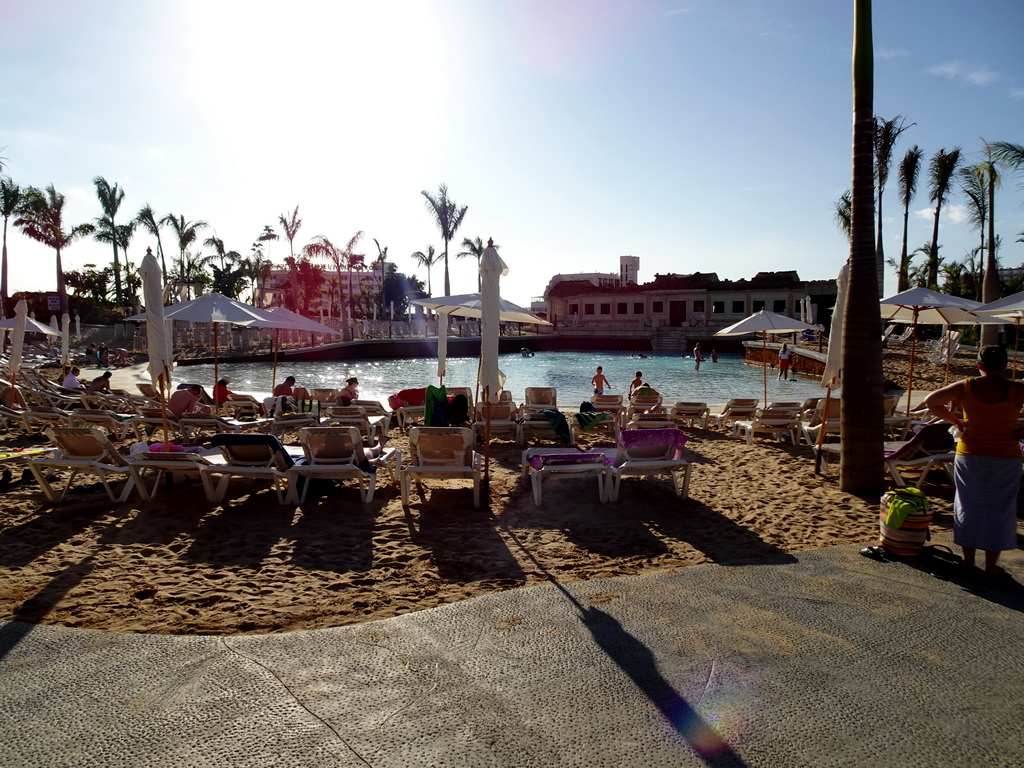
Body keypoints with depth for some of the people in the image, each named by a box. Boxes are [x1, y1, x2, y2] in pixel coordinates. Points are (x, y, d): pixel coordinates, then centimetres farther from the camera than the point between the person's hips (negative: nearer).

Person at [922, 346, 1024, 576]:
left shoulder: (966, 387, -7)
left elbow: (930, 401, -7)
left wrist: (956, 421, 2)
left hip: (969, 456, 1)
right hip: (1005, 459, -1)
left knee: (968, 506, 13)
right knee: (998, 510, 10)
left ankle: (968, 560, 21)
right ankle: (991, 566, 16)